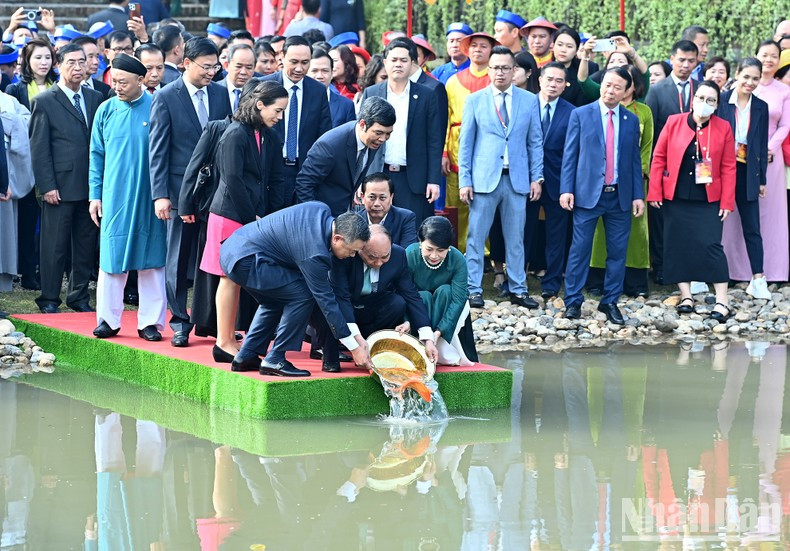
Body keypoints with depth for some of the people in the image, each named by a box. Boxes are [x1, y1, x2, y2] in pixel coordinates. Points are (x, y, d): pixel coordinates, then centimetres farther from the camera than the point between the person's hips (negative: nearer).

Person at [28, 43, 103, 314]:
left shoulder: (95, 99, 11)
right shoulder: (45, 101, -2)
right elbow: (39, 148, -4)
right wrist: (47, 187, -11)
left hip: (91, 186, 4)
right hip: (60, 187, -4)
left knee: (86, 244, 9)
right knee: (55, 245, 0)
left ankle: (79, 296, 19)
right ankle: (49, 299, 8)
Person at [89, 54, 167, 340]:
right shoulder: (106, 110, 5)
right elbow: (97, 155, 10)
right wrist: (95, 195, 6)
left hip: (148, 198, -1)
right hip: (114, 197, 1)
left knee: (152, 259, 2)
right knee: (112, 257, 2)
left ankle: (150, 322, 8)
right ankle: (109, 319, 10)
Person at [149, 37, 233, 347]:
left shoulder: (221, 94, 8)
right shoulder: (166, 98, -3)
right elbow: (158, 150, -5)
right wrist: (160, 194, -11)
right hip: (181, 191, -3)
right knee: (179, 260, 4)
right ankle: (179, 323, 13)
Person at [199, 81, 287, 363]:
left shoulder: (269, 138, 11)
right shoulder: (236, 135, -12)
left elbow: (275, 181, 13)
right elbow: (233, 181, -14)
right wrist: (252, 218, -12)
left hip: (258, 218, 7)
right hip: (233, 216, -7)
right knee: (231, 277, -3)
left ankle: (229, 339, 9)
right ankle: (224, 343, 1)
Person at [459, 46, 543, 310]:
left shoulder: (529, 100, 7)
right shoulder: (474, 100, 4)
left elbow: (535, 142, 9)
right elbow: (466, 143, 4)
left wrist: (536, 177, 3)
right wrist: (465, 180, -2)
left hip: (517, 179, 1)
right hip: (484, 178, -1)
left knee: (516, 238, 6)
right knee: (476, 237, -1)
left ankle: (518, 290, 13)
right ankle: (473, 289, 5)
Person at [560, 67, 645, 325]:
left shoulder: (631, 121, 9)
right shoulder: (581, 115, 1)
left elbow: (635, 160, 10)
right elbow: (570, 155, 0)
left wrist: (638, 195, 4)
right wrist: (566, 189, -7)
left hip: (620, 196, 3)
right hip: (588, 193, -3)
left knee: (618, 252, 5)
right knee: (580, 249, -1)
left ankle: (610, 302, 15)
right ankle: (573, 301, 7)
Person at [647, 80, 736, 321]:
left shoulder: (723, 128, 0)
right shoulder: (674, 122, 0)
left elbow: (728, 167, -1)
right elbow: (659, 158, 2)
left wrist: (727, 202, -6)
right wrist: (655, 192, -3)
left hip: (708, 200, -2)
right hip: (676, 198, 2)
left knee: (711, 245, -7)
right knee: (678, 245, 5)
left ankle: (722, 301, -4)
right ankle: (686, 296, 16)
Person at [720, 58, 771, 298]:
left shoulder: (760, 108, 6)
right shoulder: (721, 101, -5)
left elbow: (762, 145, 9)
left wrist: (762, 179, 8)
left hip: (747, 173, 2)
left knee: (752, 227, 2)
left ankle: (757, 280, 2)